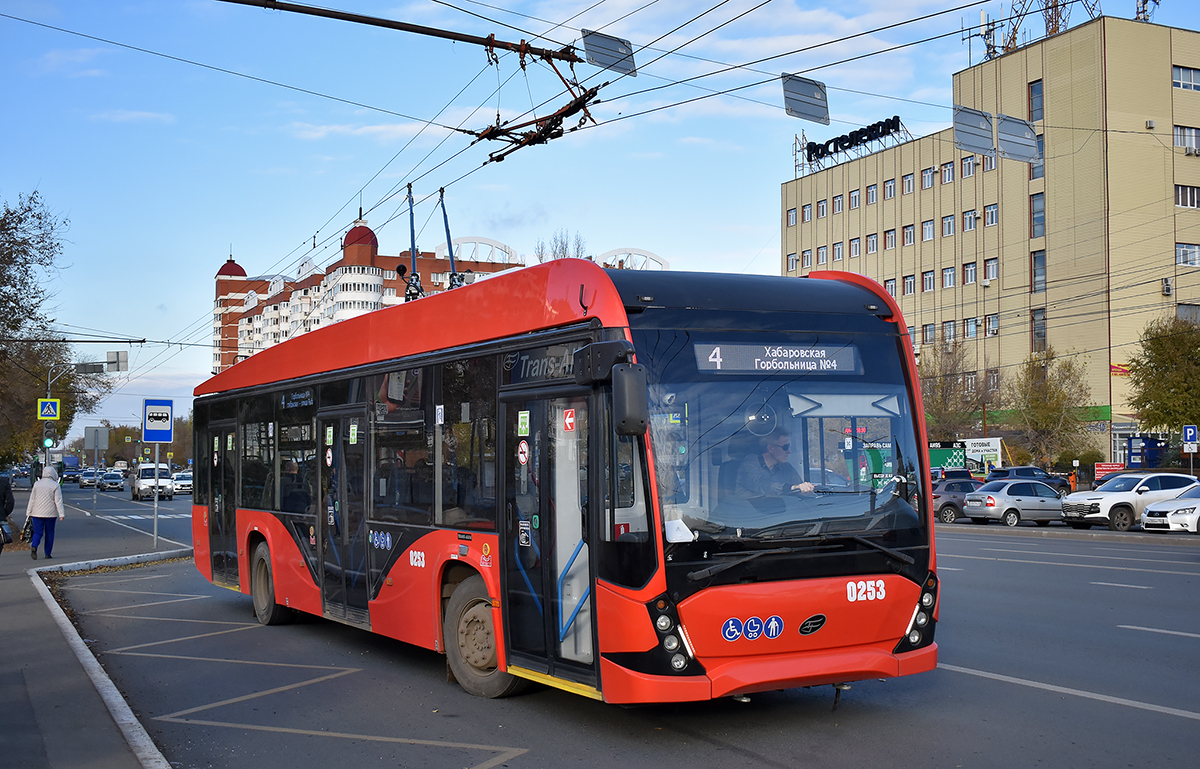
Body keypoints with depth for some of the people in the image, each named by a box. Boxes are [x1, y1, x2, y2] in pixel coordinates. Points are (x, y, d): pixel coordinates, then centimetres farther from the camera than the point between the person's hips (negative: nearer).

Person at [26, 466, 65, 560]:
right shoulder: (55, 485, -5)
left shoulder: (37, 484, 4)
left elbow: (32, 500, 6)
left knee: (37, 532, 4)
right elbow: (58, 501, -9)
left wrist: (28, 513, 11)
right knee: (49, 533, 10)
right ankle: (48, 554, 12)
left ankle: (33, 546, -24)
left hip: (37, 513, 2)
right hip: (50, 513, -2)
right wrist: (61, 514, -8)